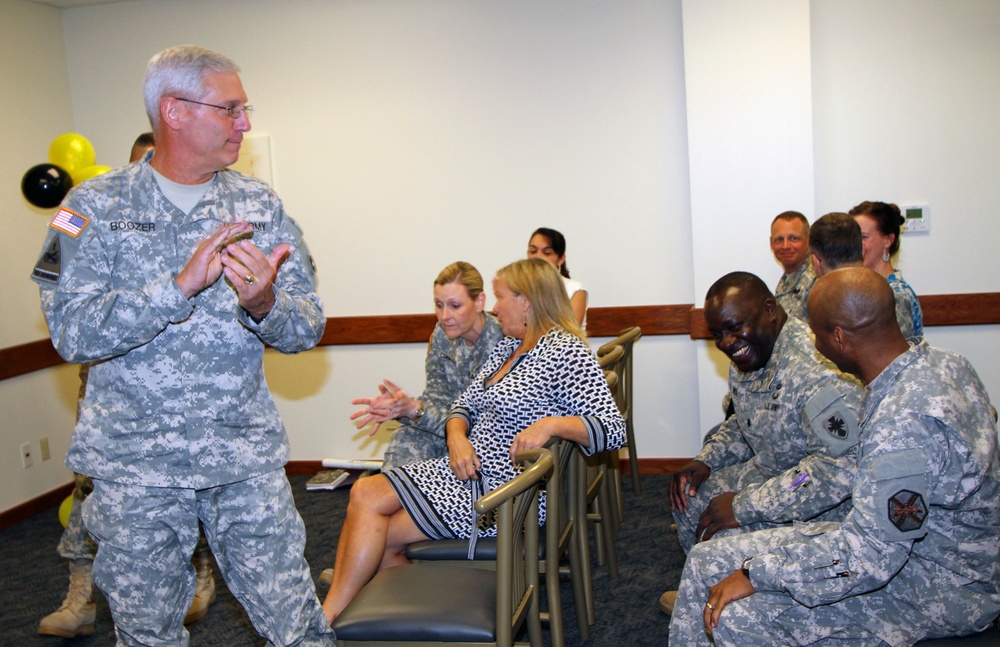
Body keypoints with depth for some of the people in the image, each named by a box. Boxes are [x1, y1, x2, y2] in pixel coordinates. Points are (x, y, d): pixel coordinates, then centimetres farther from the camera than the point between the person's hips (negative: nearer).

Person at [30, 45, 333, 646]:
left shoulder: (261, 205, 4)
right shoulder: (96, 206, -2)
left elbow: (309, 328, 0)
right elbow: (72, 331, -14)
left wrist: (264, 306, -21)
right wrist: (181, 285, -25)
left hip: (247, 459, 1)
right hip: (134, 461, -1)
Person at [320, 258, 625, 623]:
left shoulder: (564, 351, -13)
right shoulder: (508, 346, 15)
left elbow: (614, 428, -20)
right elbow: (465, 405, 17)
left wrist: (551, 423, -35)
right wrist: (457, 437, -5)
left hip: (505, 489, -8)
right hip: (467, 469, 8)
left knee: (383, 536, -10)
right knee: (365, 494, -8)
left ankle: (327, 618, 7)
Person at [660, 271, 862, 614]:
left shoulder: (816, 367, -30)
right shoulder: (747, 358, 1)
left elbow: (843, 466, -37)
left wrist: (745, 506, -33)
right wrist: (705, 462, 0)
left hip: (823, 508, -9)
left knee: (722, 535, -23)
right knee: (690, 499, 13)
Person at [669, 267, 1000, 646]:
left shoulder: (907, 420, -33)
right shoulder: (941, 362, -2)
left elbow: (869, 556, -32)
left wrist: (754, 576, -22)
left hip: (941, 587, -9)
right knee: (707, 560, 2)